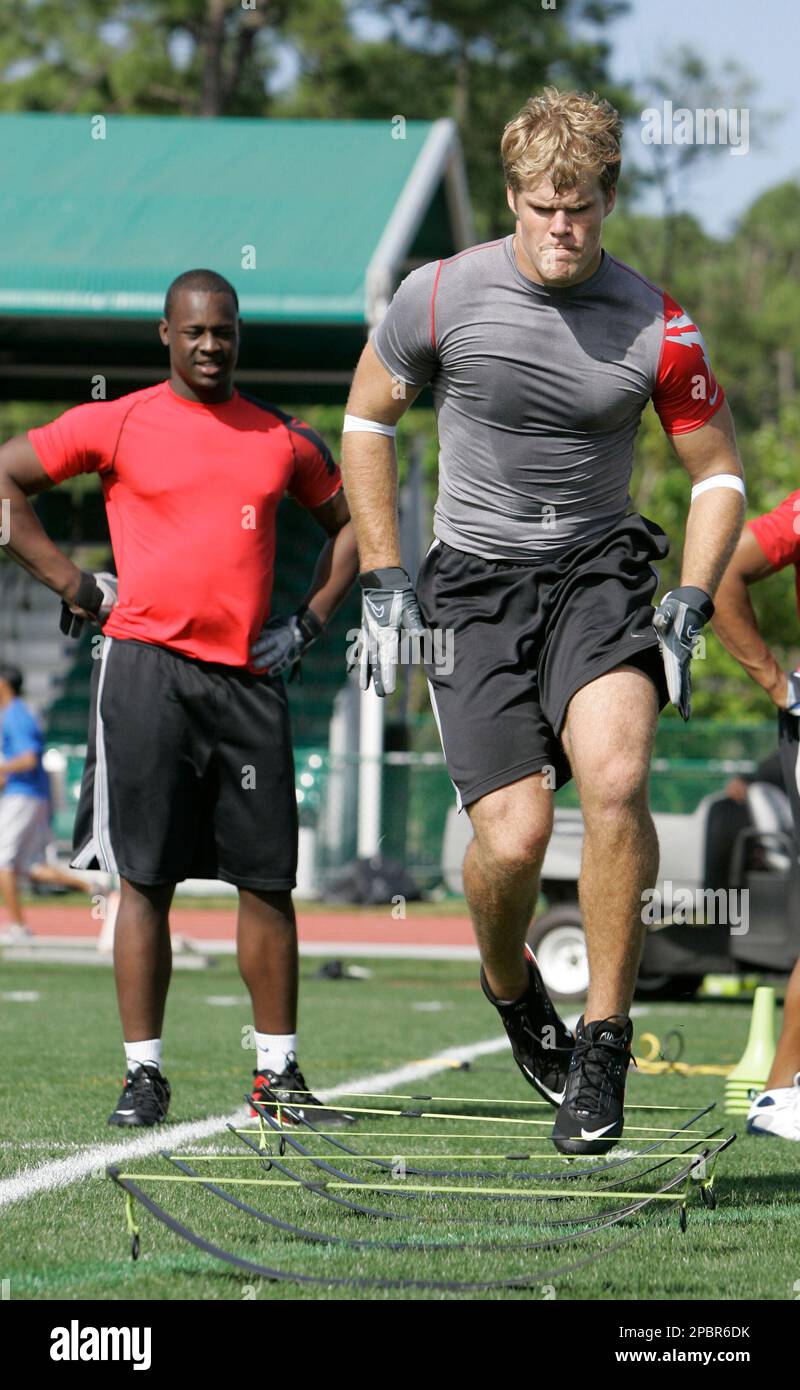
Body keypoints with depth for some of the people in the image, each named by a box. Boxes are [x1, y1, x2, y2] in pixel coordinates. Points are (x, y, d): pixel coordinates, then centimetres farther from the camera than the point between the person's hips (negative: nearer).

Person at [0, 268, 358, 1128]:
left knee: (268, 879, 3)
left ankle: (278, 1071, 11)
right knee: (146, 878, -3)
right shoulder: (115, 425, 3)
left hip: (248, 676, 3)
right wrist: (75, 587, -1)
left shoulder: (282, 440, 12)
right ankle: (143, 1073, 1)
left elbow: (349, 521, 25)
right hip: (145, 667, -3)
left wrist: (312, 619, 12)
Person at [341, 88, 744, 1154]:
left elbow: (719, 472, 7)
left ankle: (605, 1044, -14)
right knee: (515, 836, -14)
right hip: (474, 585, 0)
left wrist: (690, 606, -4)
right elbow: (367, 418, 9)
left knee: (614, 779, -28)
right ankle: (509, 985, 23)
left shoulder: (657, 327, -6)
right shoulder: (440, 297, -6)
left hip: (598, 567, 0)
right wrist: (384, 581, 5)